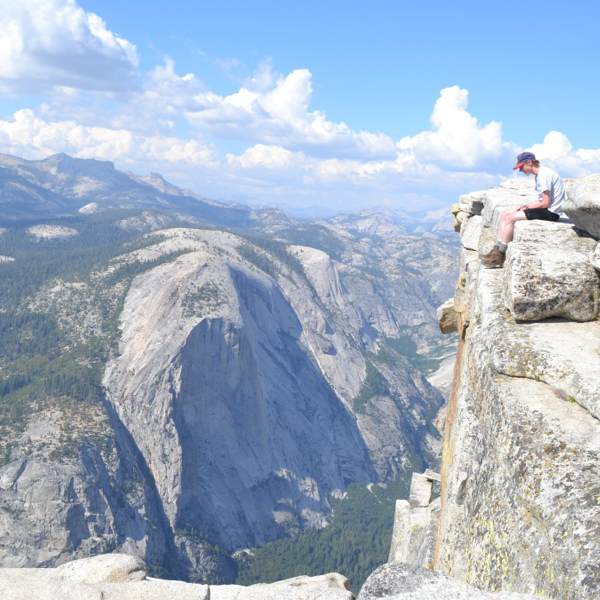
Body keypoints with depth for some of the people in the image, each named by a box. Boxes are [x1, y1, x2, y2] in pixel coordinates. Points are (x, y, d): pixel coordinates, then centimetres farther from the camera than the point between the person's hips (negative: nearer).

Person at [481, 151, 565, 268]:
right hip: (544, 210, 11)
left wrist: (527, 207, -8)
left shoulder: (544, 174, -17)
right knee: (505, 214, 5)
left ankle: (500, 257, -13)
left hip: (551, 213, -11)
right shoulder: (539, 175, 15)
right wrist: (525, 205, -1)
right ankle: (496, 250, 0)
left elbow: (546, 203, -20)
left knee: (510, 218, -20)